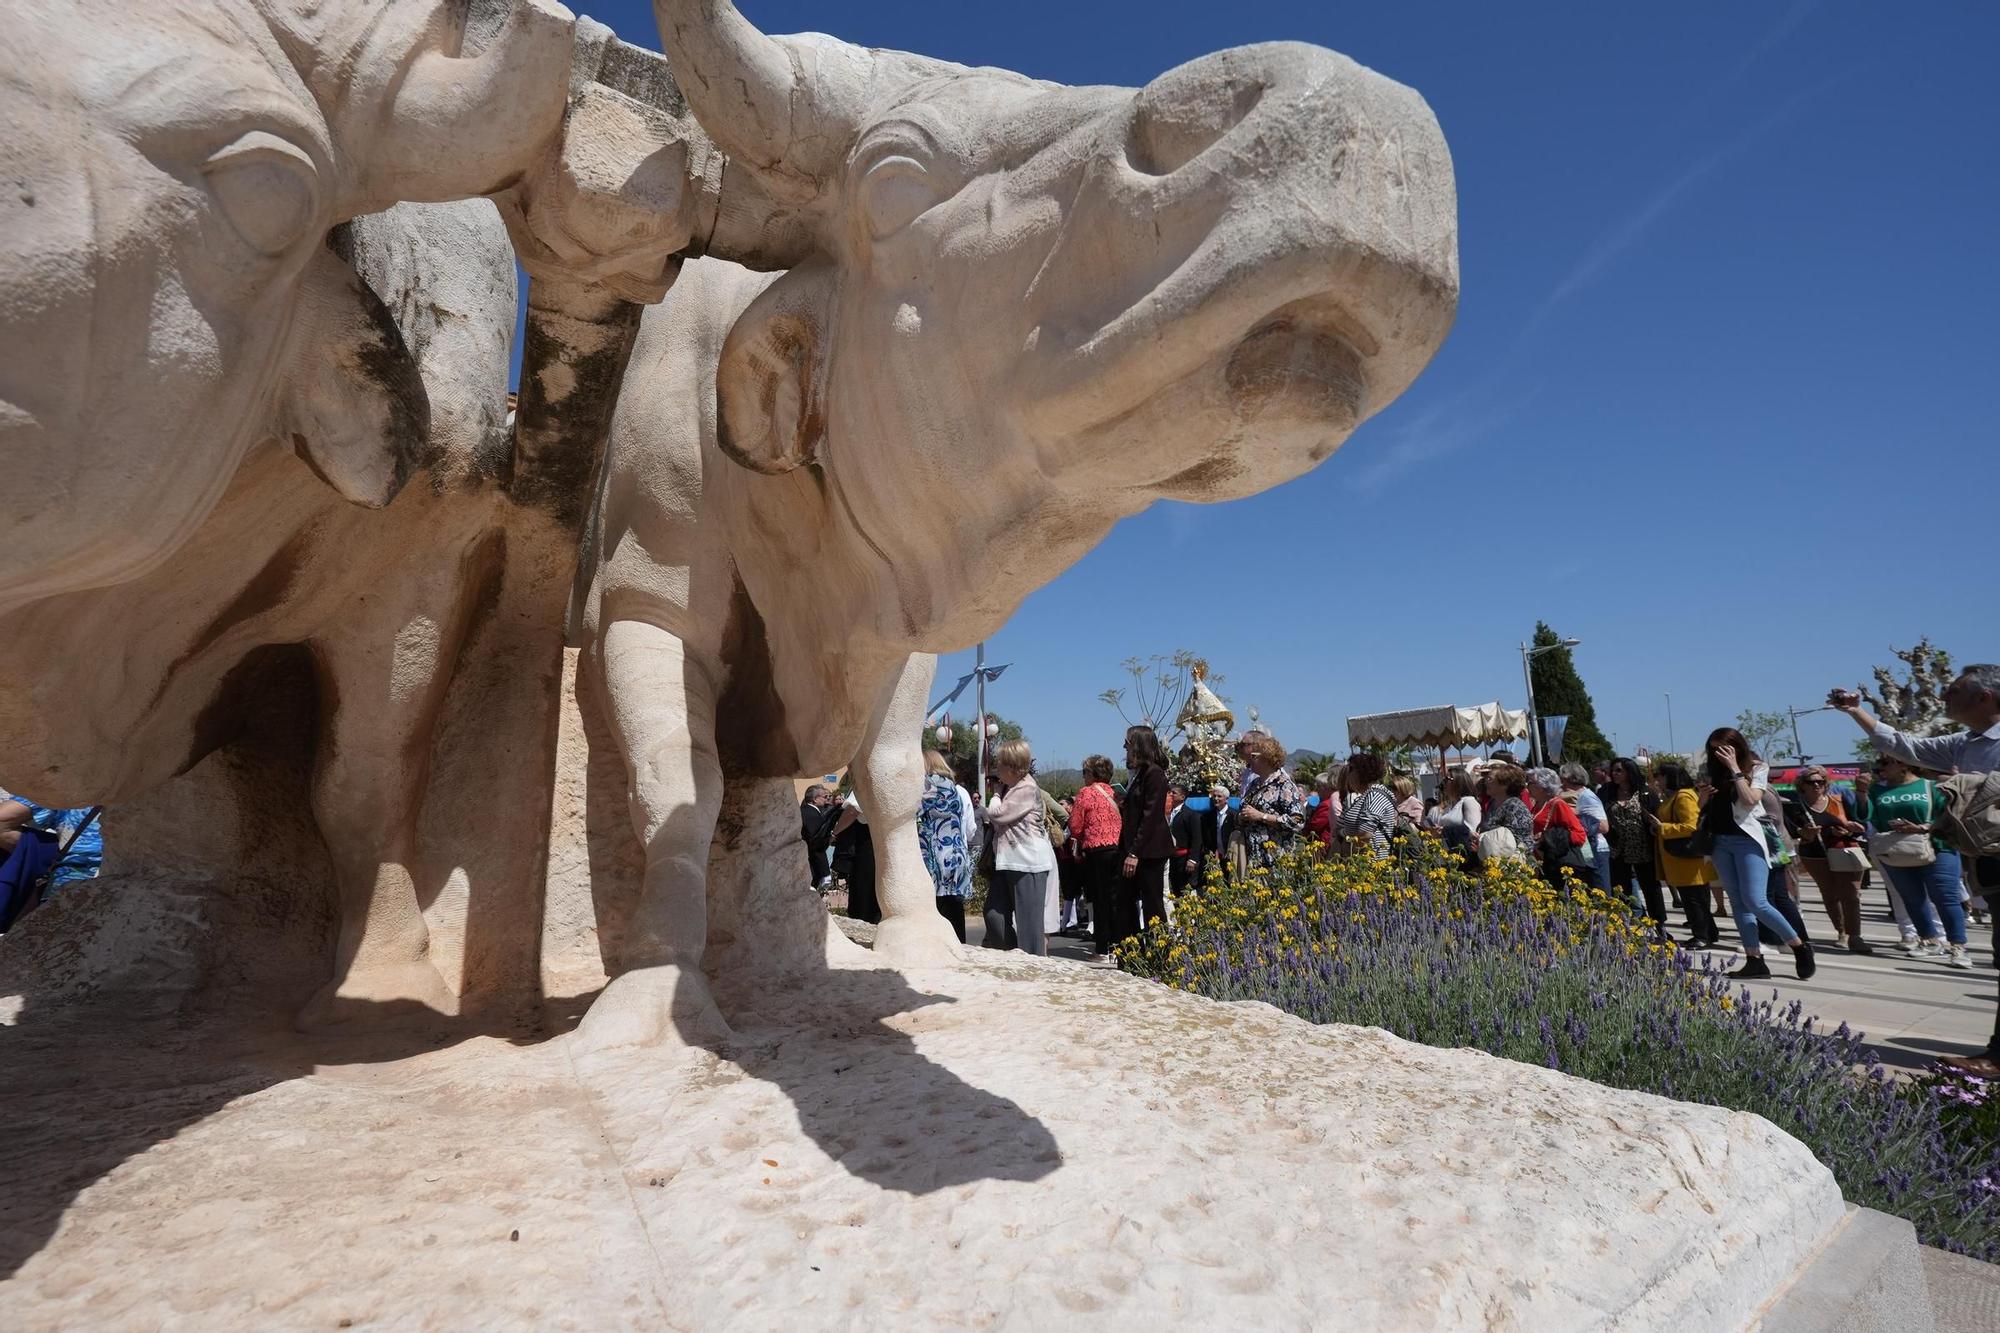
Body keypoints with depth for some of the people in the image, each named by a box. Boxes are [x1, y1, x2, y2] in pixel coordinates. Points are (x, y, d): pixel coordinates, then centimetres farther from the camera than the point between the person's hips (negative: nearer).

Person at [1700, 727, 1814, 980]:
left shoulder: (1756, 769, 0)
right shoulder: (1714, 773, 13)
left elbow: (1750, 800, -16)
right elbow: (1704, 808, 18)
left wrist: (1734, 768, -13)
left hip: (1747, 840, -5)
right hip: (1720, 842, 5)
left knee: (1755, 902, -13)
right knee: (1738, 903, 4)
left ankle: (1800, 947, 6)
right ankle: (1755, 960, 6)